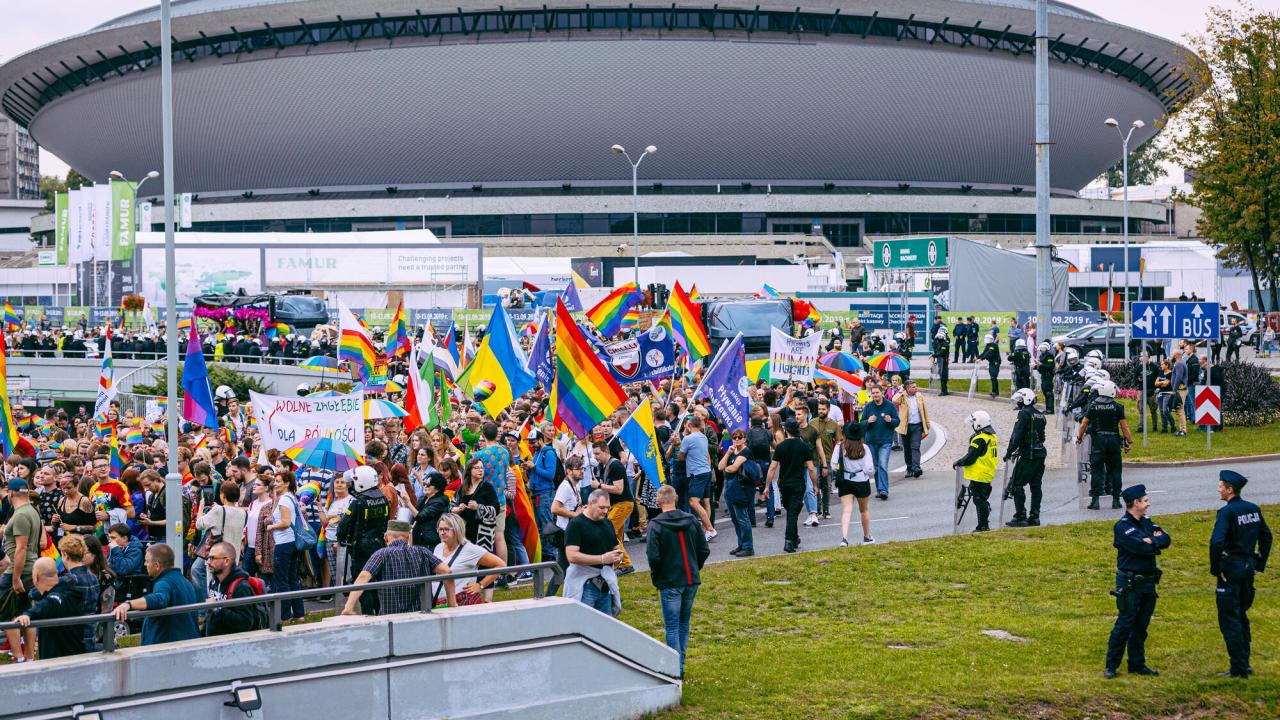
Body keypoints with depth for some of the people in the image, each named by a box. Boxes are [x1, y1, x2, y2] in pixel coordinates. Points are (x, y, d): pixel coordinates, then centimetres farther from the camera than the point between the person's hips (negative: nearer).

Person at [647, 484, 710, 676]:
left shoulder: (656, 525, -13)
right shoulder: (692, 520, 1)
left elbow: (653, 556, -17)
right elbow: (704, 550, 3)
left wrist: (656, 578, 0)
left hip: (670, 582, -5)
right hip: (691, 580, 5)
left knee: (672, 625, 1)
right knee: (684, 621, 18)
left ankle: (677, 668, -2)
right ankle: (680, 661, 24)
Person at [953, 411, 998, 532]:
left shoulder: (980, 439, -19)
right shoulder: (993, 436, 10)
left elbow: (970, 458, -19)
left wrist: (958, 463, -5)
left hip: (978, 476, -9)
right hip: (988, 476, 9)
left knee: (979, 501, -3)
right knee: (983, 500, 18)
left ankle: (982, 526, 0)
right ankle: (985, 525, 23)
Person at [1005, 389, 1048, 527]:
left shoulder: (1024, 413, -11)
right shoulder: (1040, 415, 14)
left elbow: (1017, 435, -16)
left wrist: (1009, 452, -8)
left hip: (1028, 456, -8)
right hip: (1040, 454, 8)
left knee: (1017, 485, -3)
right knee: (1036, 486, 12)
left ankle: (1020, 517, -7)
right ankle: (1034, 517, 13)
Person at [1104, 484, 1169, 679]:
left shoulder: (1146, 523, 13)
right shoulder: (1122, 527, -13)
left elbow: (1166, 540, 3)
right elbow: (1142, 548, -23)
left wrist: (1152, 541, -15)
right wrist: (1156, 543, -5)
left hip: (1148, 583, 8)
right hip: (1129, 584, -8)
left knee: (1141, 626, 12)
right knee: (1124, 625, -6)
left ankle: (1137, 664, 20)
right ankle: (1111, 666, 1)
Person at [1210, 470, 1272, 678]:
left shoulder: (1227, 512, -17)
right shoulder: (1253, 509, 7)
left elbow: (1216, 542, -27)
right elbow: (1266, 536, 16)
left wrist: (1216, 569, -15)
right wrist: (1259, 563, 19)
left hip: (1231, 569, -8)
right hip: (1249, 568, 8)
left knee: (1229, 619, -1)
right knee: (1241, 616, 19)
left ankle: (1238, 668, -1)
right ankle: (1244, 664, 24)